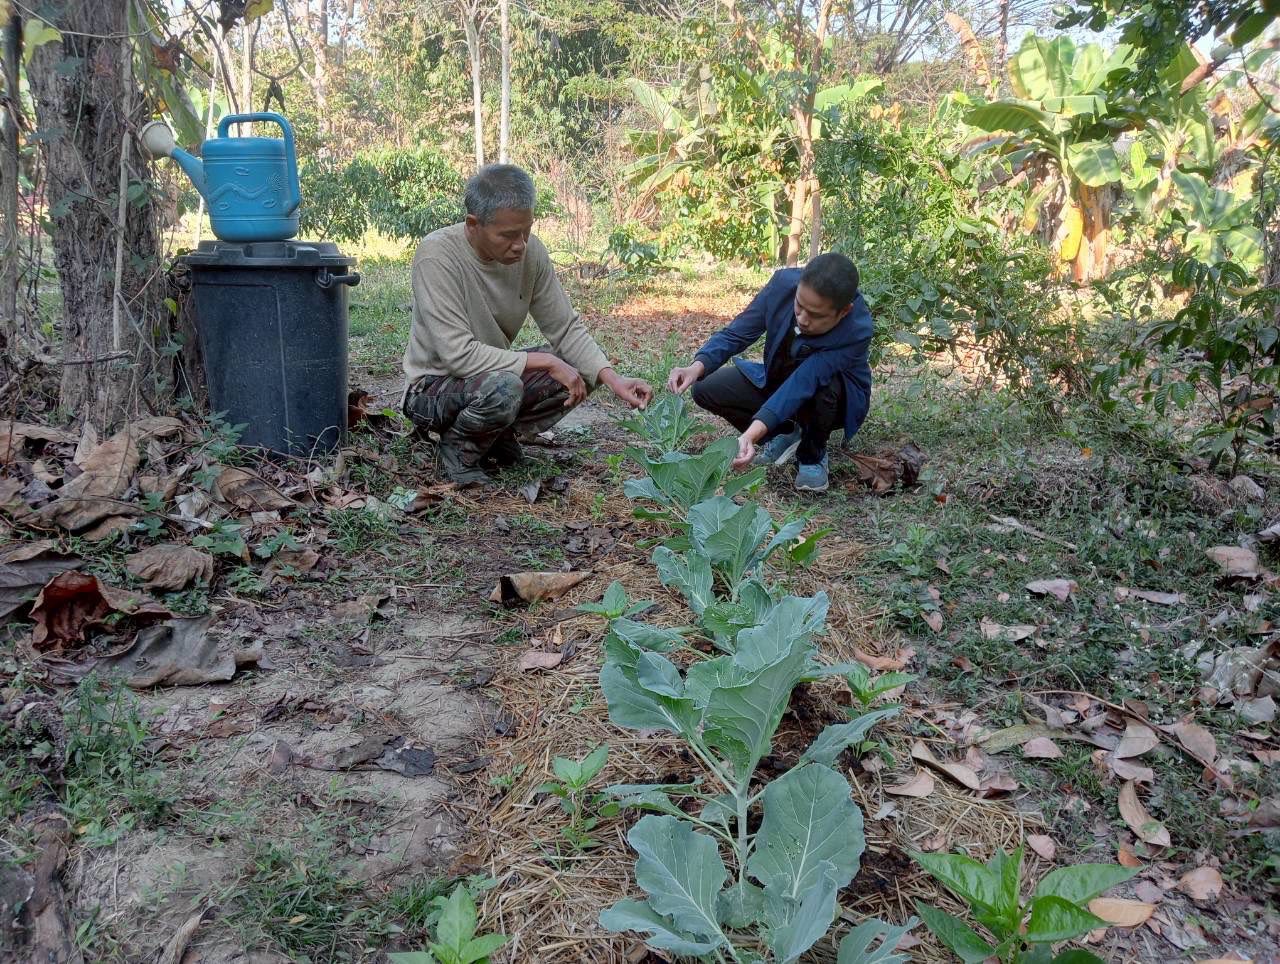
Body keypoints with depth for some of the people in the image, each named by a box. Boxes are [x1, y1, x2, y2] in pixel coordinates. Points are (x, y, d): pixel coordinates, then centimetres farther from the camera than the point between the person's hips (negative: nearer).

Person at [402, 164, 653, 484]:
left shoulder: (530, 250, -10)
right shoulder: (437, 256, -27)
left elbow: (566, 328, -5)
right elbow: (460, 355, -31)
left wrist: (612, 378, -21)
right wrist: (546, 362, -27)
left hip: (493, 373, 7)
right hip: (433, 386, -6)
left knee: (583, 370, -7)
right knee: (502, 387, -37)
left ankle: (499, 437, 7)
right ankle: (458, 451, -5)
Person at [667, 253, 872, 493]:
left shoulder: (857, 330, -38)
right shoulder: (784, 283, -27)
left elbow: (803, 382, -46)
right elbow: (737, 333, -20)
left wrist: (752, 433, -57)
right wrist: (697, 367, -40)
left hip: (837, 398, -4)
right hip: (777, 378, 4)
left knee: (822, 385, -39)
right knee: (706, 389, -12)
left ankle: (813, 455, -7)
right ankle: (785, 434, 7)